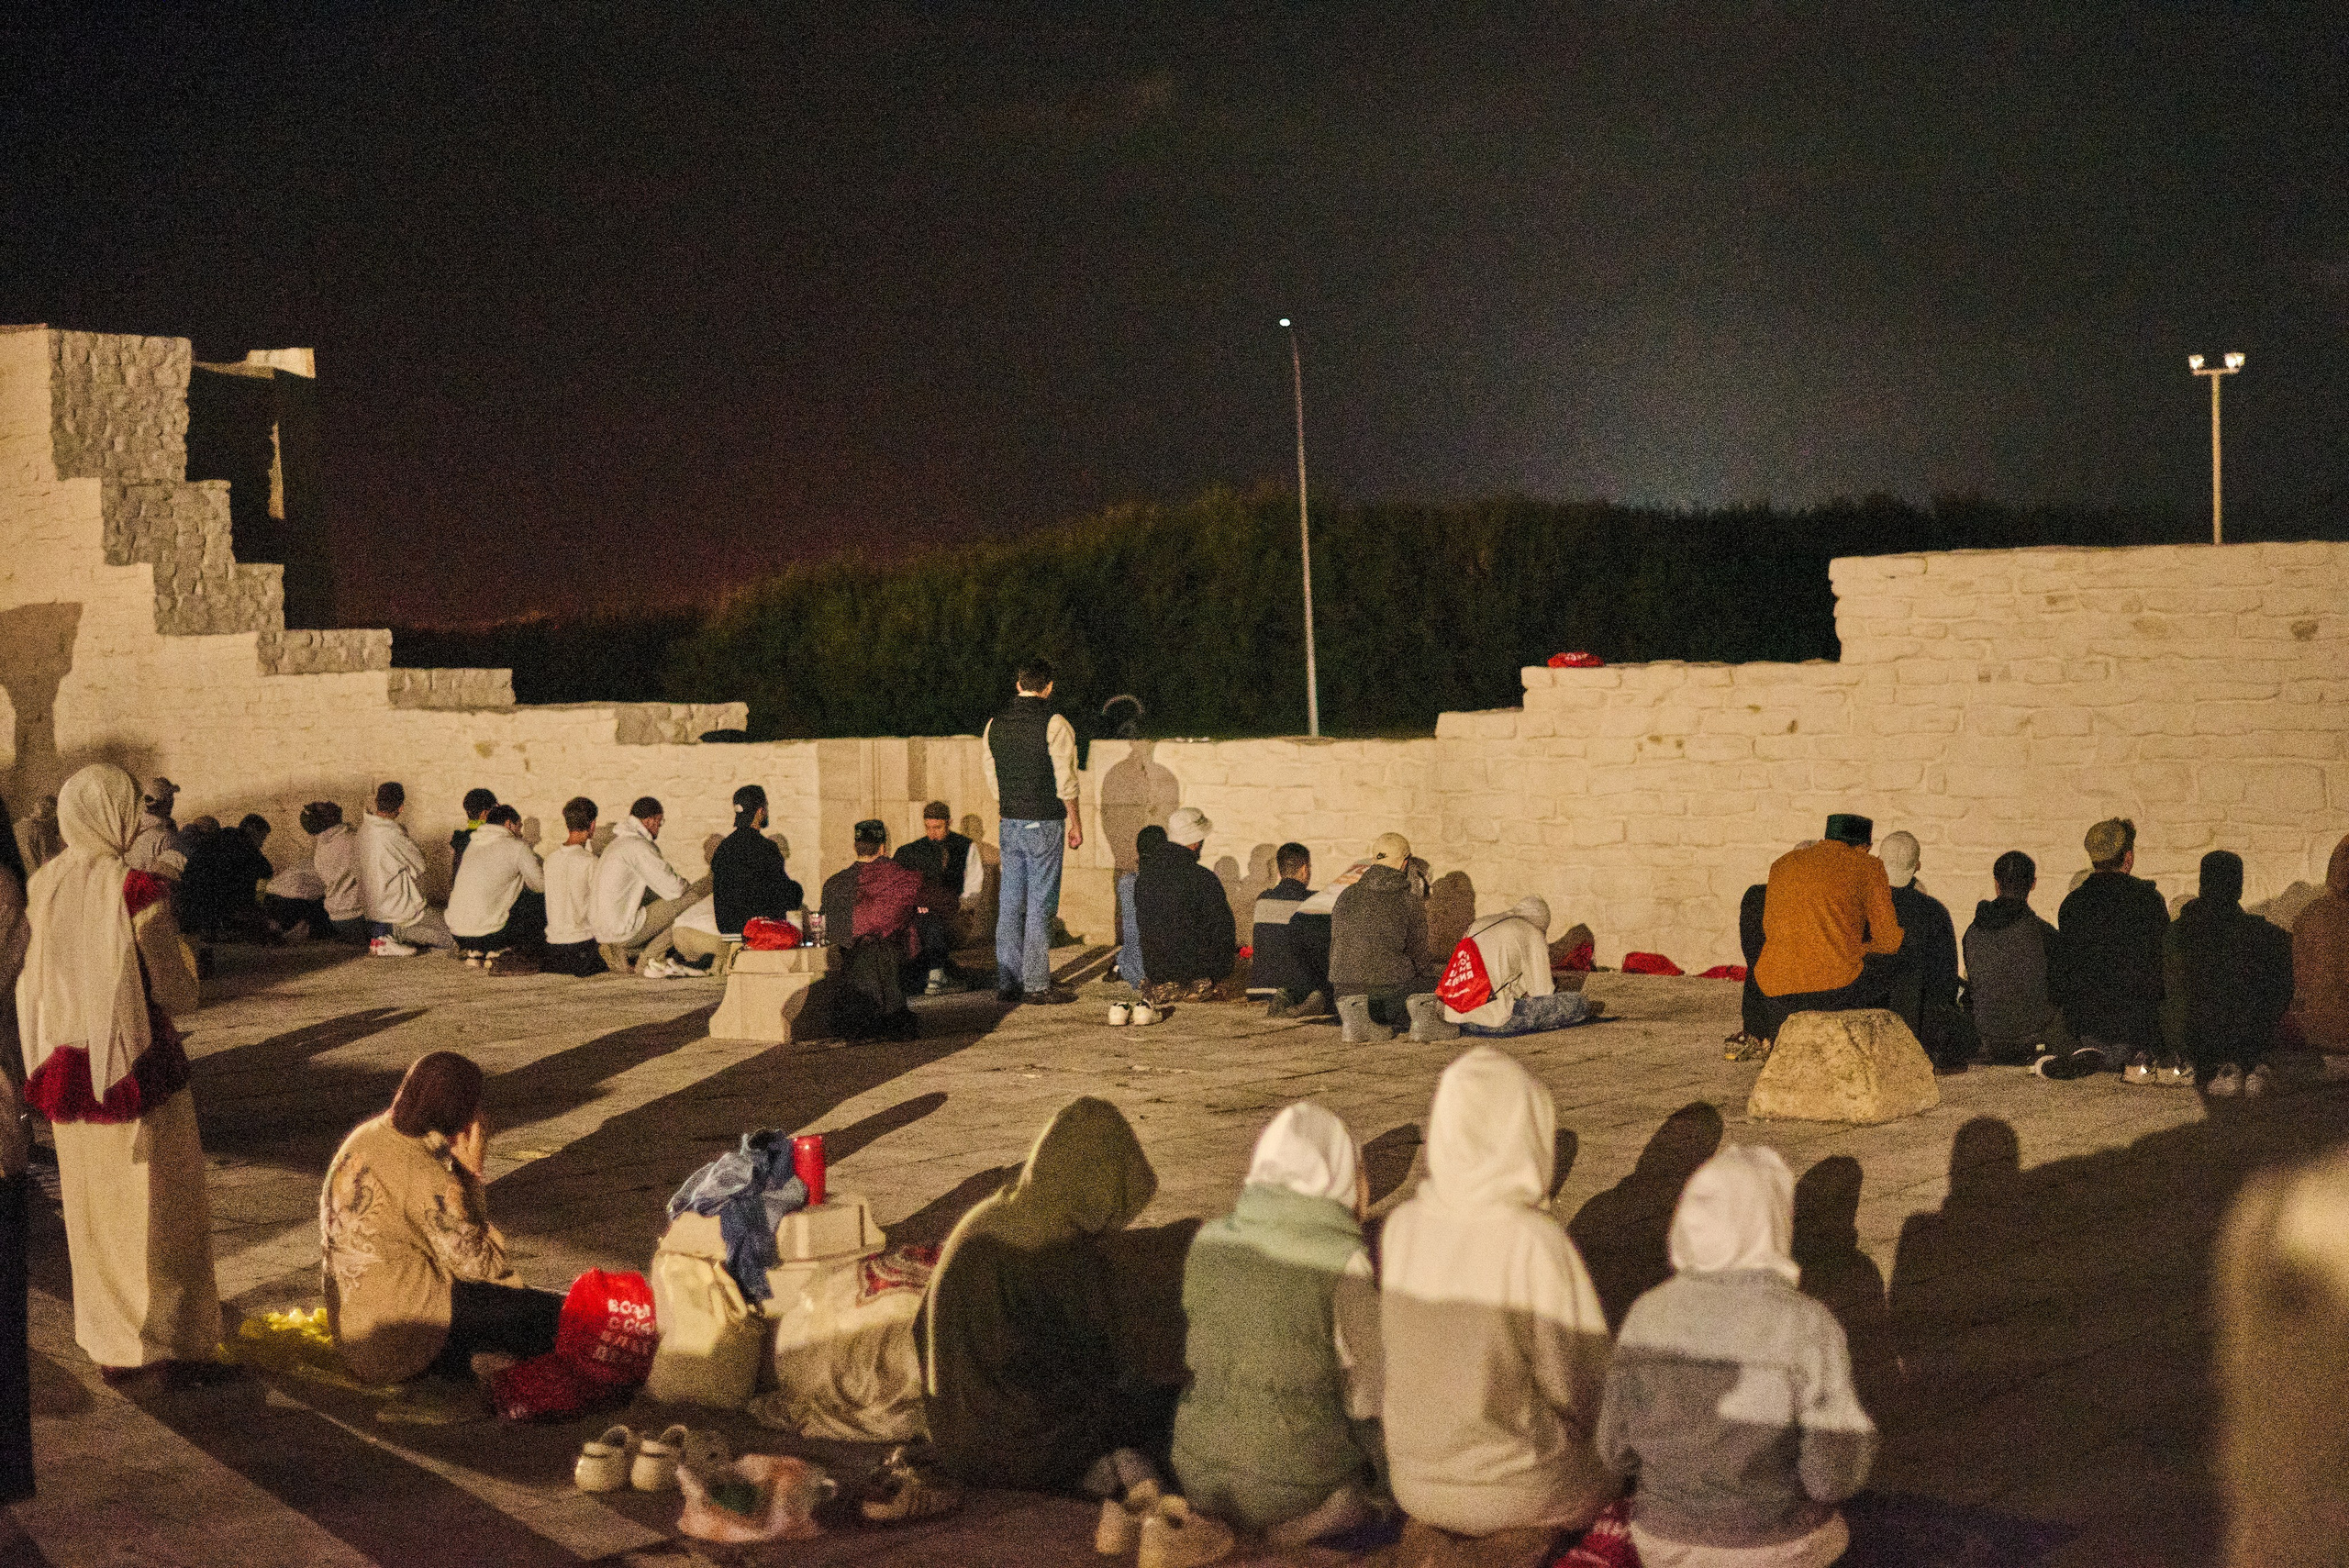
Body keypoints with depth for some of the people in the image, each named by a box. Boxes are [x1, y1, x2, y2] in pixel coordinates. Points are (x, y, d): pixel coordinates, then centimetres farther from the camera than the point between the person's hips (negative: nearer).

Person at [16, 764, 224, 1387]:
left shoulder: (42, 888, -1)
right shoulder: (135, 890, -18)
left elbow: (31, 989, 6)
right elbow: (176, 993, -14)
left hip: (68, 1068, 6)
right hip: (136, 1066, -6)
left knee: (93, 1208, 16)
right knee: (157, 1210, 7)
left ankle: (110, 1345, 25)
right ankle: (164, 1346, 12)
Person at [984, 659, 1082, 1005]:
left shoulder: (995, 725, 8)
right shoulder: (1054, 724, -10)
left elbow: (992, 781, 13)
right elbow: (1065, 782, -10)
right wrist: (1075, 823, 0)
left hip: (1009, 823, 5)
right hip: (1044, 824, -5)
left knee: (1010, 902, 9)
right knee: (1040, 903, -3)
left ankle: (1007, 982, 11)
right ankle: (1036, 984, -2)